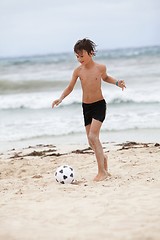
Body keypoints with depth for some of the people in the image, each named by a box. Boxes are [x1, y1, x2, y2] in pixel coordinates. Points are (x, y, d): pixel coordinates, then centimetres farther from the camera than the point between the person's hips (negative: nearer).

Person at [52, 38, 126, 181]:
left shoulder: (100, 68, -7)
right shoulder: (78, 71, -2)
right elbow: (70, 88, 6)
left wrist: (117, 83, 0)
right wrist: (60, 99, -10)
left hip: (99, 105, -4)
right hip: (86, 107, 4)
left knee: (93, 136, -19)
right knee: (92, 141, 8)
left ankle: (102, 171, -13)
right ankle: (103, 157, 40)